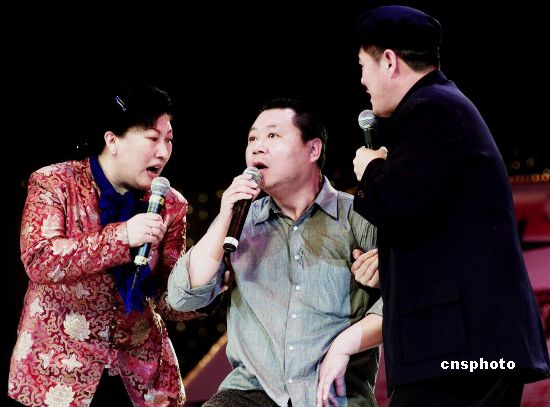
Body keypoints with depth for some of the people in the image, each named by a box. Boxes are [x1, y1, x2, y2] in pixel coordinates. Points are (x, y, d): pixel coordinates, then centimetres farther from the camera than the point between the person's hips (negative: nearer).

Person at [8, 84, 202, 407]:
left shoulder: (170, 205, 1)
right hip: (59, 367, -3)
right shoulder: (55, 183, -8)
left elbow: (168, 299, -1)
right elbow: (38, 261, -21)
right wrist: (121, 236, -28)